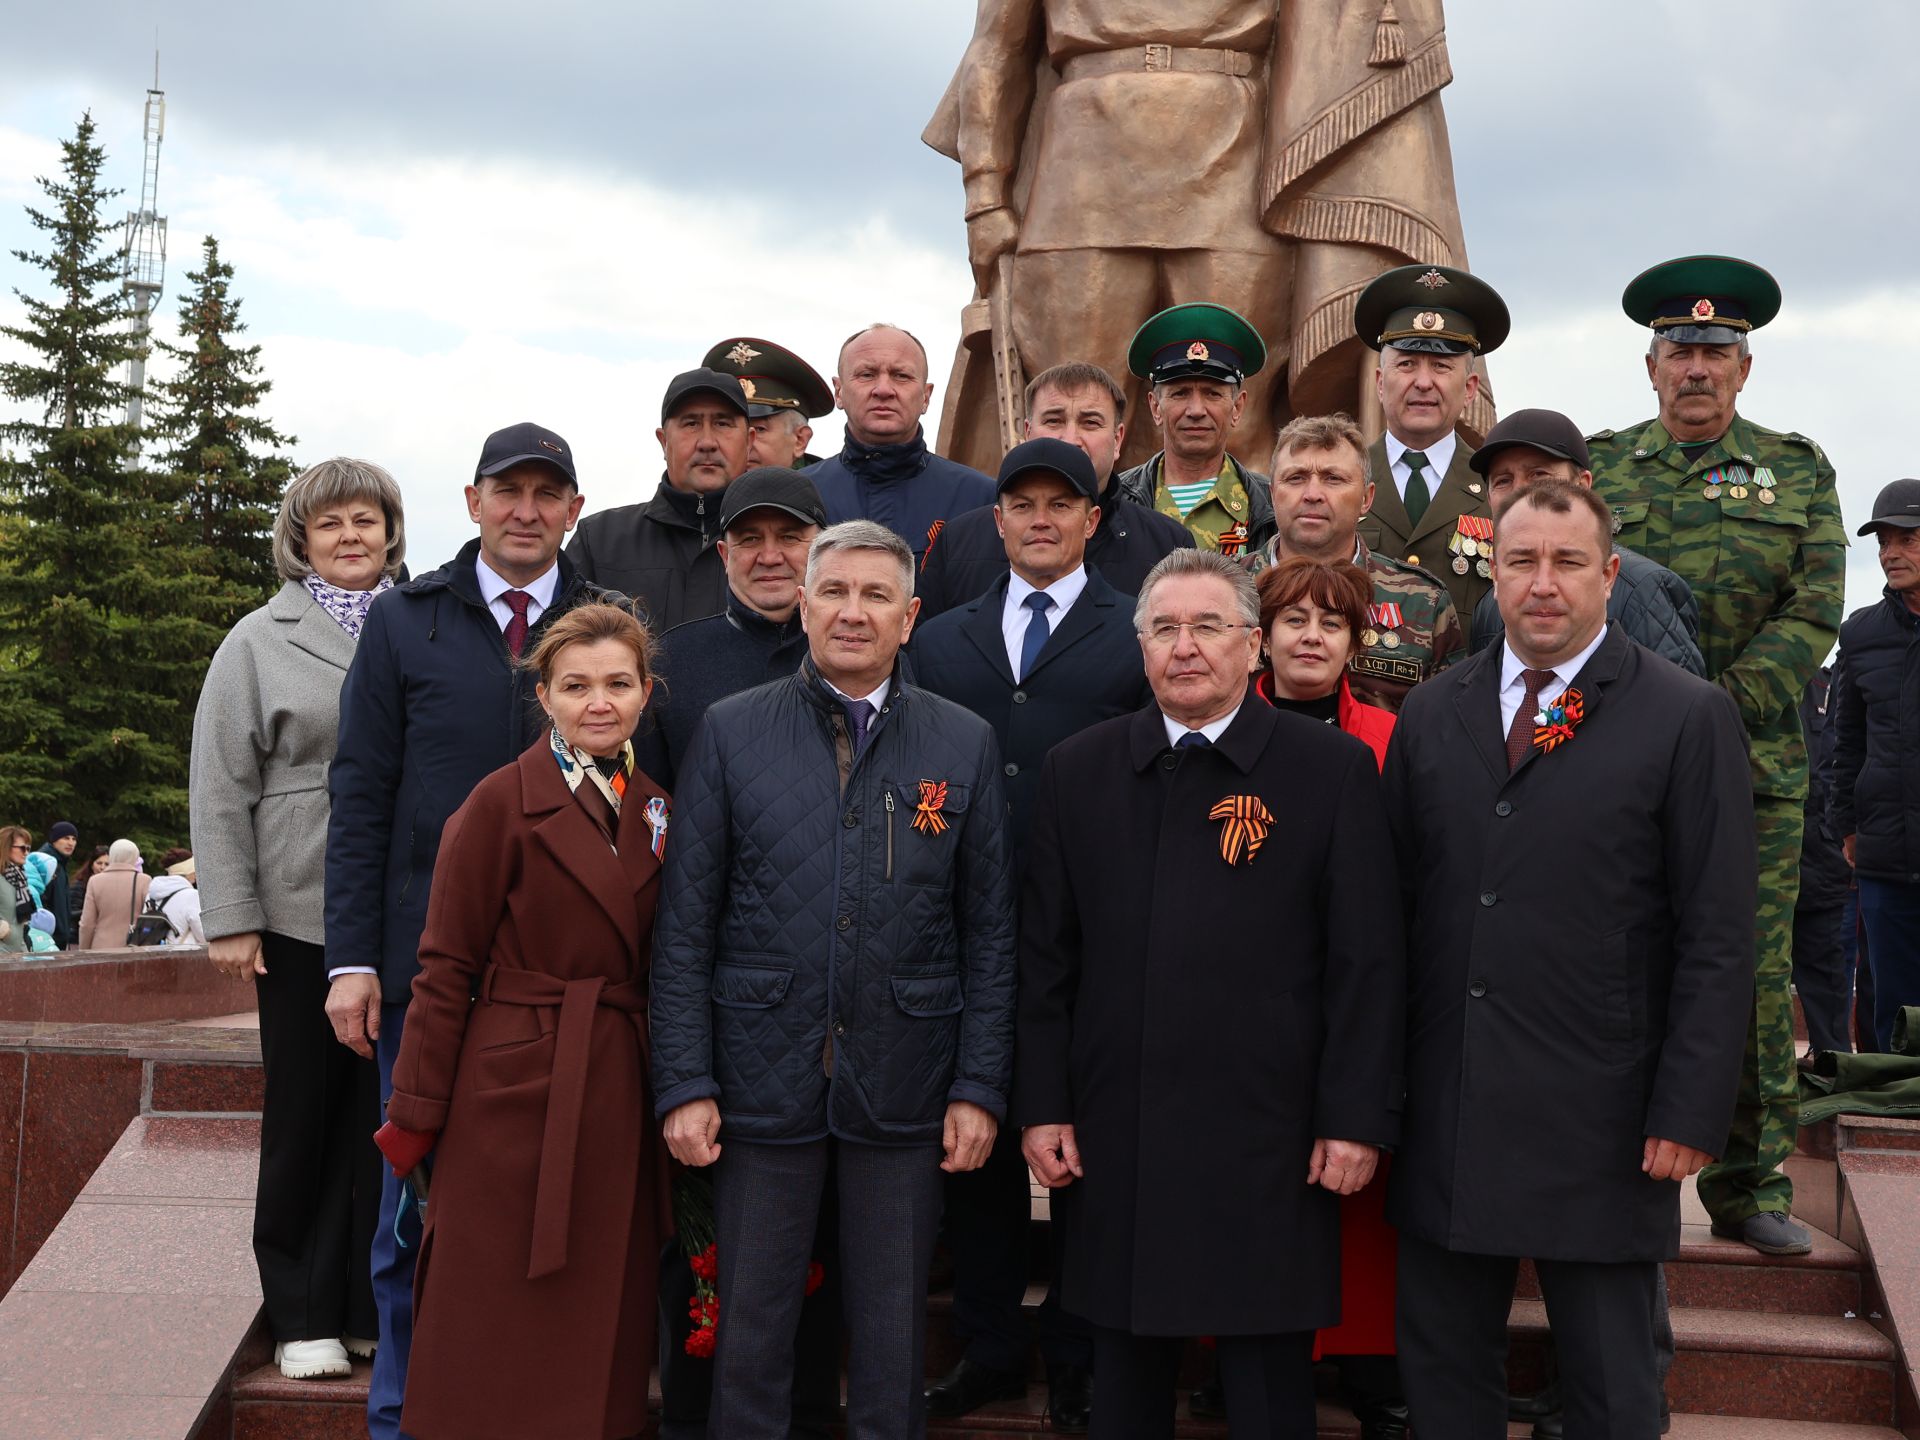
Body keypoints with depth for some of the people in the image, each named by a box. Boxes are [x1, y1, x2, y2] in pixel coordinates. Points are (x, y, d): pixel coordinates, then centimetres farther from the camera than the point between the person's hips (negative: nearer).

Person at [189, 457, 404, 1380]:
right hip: (302, 915, -1)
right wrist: (230, 918, -4)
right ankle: (302, 1316, 18)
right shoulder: (260, 641, 4)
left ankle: (367, 1305, 18)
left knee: (386, 1114, 5)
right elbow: (220, 789, 2)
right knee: (305, 1117, 7)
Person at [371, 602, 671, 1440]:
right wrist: (416, 1115, -8)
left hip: (619, 1104, 5)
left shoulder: (654, 810, 9)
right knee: (501, 1345, 3)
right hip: (516, 1095, -5)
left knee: (601, 1334, 12)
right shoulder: (502, 803, -8)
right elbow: (447, 971, -7)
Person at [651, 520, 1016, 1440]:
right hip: (761, 1079, 0)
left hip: (902, 1086, 1)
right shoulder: (730, 733, 2)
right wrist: (683, 1082, -6)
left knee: (893, 1337, 10)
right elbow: (684, 926, 0)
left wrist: (980, 1086, -2)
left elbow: (990, 932, 4)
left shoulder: (965, 744, 4)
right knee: (750, 1328, 9)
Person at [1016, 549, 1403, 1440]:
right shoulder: (1077, 772, 7)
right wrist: (1040, 1104, 3)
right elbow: (1045, 955, 8)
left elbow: (1366, 958, -2)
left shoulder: (1333, 768, -1)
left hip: (1268, 1141, -2)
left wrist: (1356, 1117, -6)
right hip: (1115, 1138, 3)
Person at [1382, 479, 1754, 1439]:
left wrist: (1690, 1115, -11)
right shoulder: (1429, 715, 8)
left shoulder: (1689, 720, -4)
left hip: (1599, 1125, -3)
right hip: (1441, 1116, 4)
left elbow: (1718, 940, -6)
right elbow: (1393, 908, 8)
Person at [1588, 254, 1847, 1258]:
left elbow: (1814, 611, 1)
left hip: (1755, 768, 1)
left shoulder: (1798, 471, 11)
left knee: (1757, 977, 3)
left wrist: (1719, 707, -11)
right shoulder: (1599, 469, 10)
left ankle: (1751, 1188, 14)